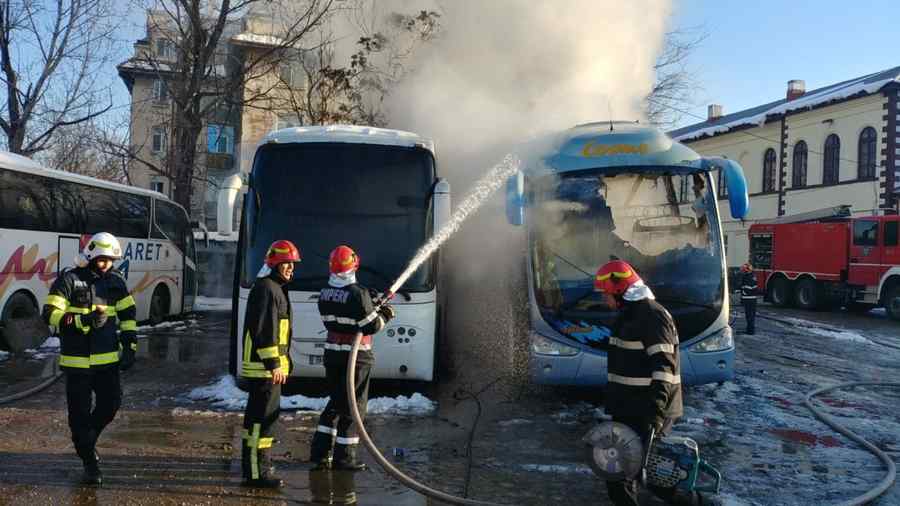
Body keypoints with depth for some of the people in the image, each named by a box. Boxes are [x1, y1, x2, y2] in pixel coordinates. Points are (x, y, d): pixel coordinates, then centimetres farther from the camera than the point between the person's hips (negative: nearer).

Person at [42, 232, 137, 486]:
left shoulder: (116, 281, 7)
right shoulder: (68, 280, -7)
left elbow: (127, 313, 13)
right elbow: (50, 315, -11)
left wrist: (129, 346, 5)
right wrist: (85, 321, -23)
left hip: (108, 359, 4)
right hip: (77, 361, -4)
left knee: (111, 404, 5)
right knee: (81, 413, 3)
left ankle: (86, 441, 34)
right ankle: (90, 463, 16)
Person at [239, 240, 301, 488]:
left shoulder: (275, 288, 20)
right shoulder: (267, 289, -15)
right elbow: (264, 330, -22)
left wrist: (281, 362, 26)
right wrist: (273, 364, -22)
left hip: (268, 365, 11)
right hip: (263, 365, -11)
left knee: (258, 416, 17)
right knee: (263, 416, -9)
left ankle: (253, 467, 28)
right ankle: (256, 472, -5)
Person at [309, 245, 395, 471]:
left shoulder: (324, 294, 5)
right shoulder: (358, 294, -18)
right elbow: (371, 326, -17)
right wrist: (385, 315, 3)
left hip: (332, 354, 7)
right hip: (356, 357, -7)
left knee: (336, 402, 19)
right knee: (353, 405, 3)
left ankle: (319, 451, 19)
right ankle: (344, 457, 8)